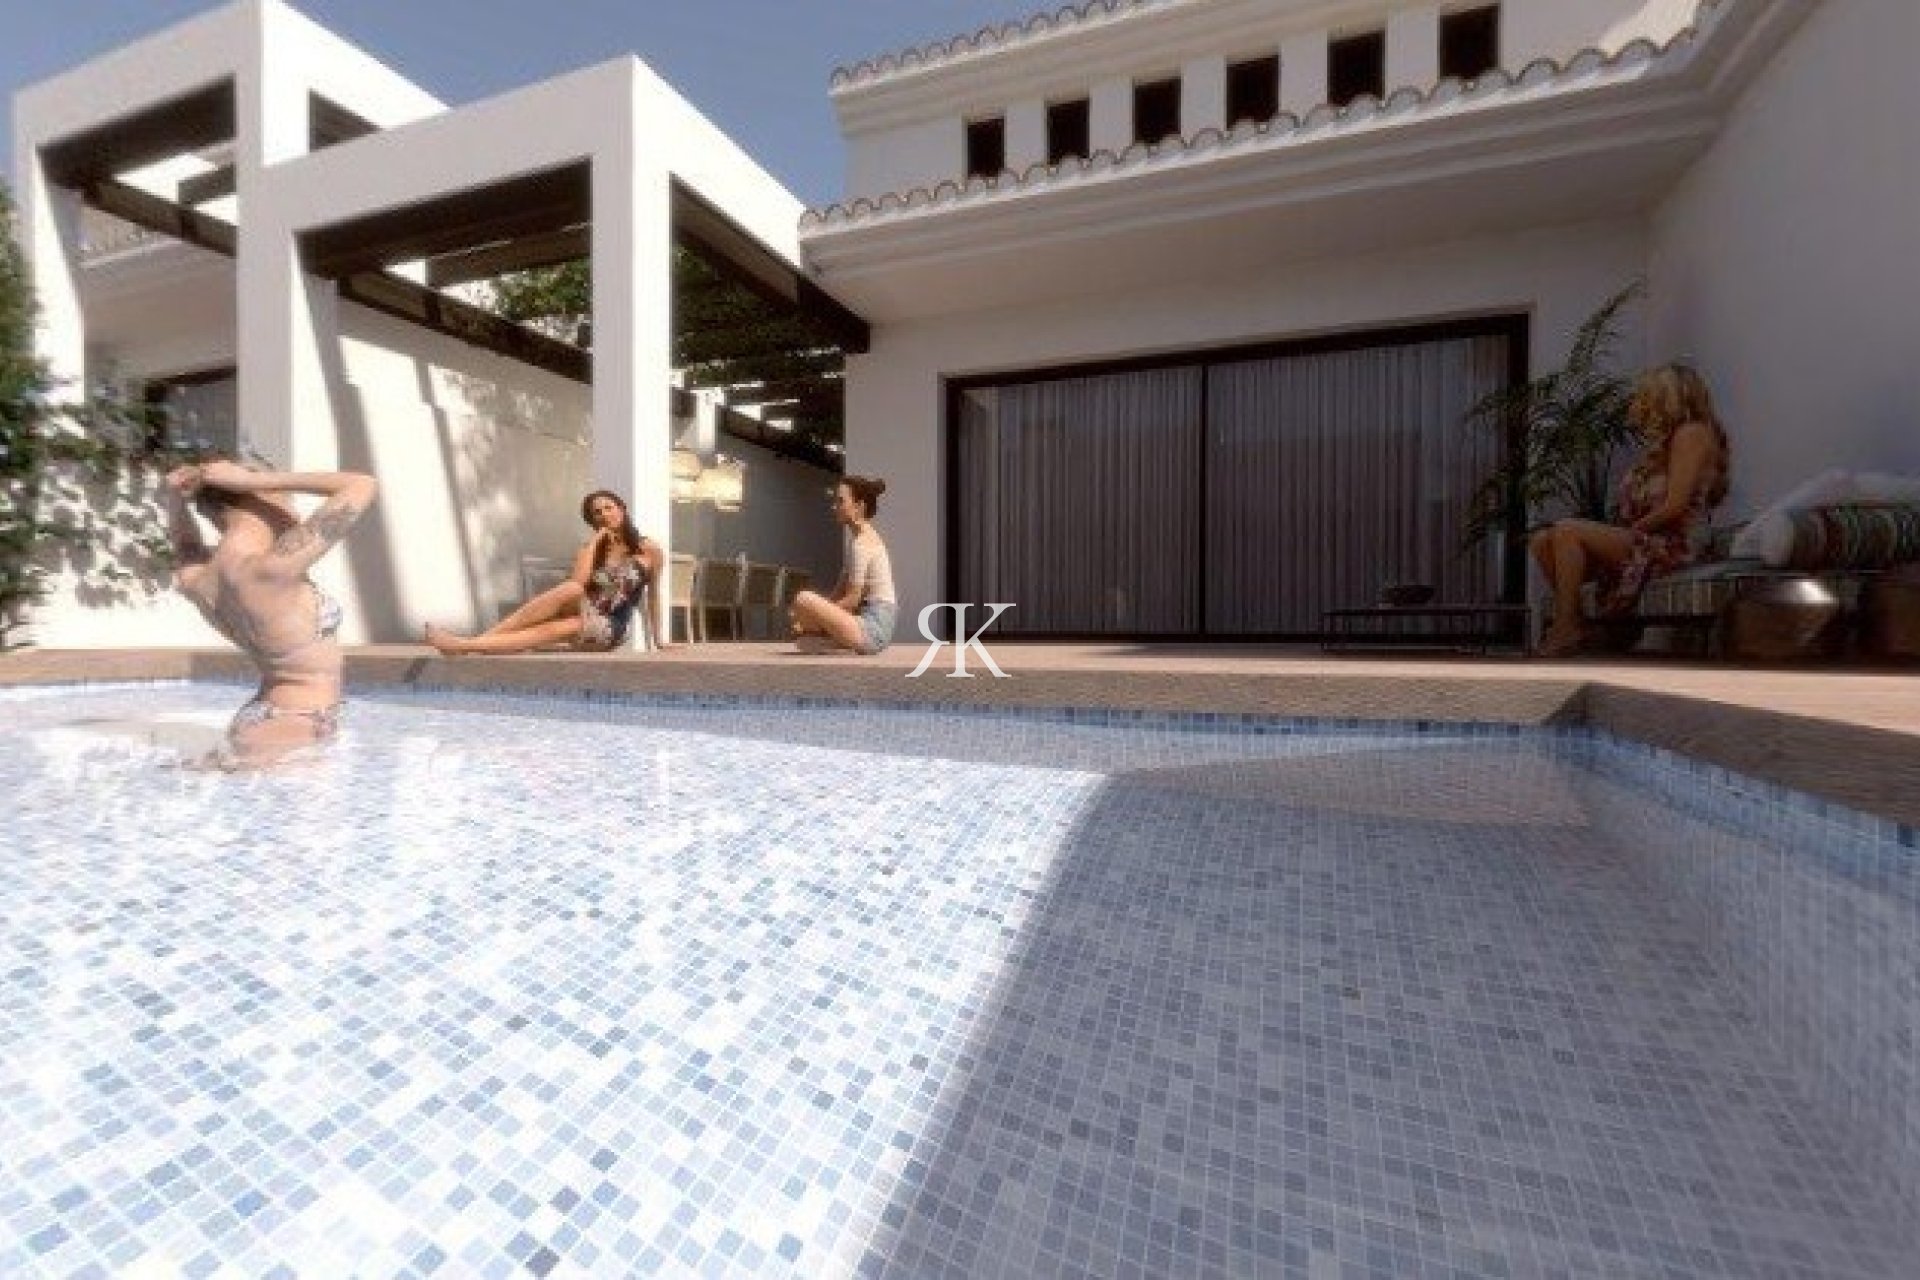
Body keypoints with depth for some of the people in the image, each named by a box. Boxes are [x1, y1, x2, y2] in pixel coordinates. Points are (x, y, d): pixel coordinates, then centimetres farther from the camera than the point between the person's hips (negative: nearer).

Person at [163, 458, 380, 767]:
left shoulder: (196, 579, -1)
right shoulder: (272, 570, -26)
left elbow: (184, 539, 27)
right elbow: (364, 485, -24)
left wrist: (175, 497, 8)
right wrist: (254, 479, -17)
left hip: (257, 723, 9)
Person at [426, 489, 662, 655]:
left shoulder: (648, 549, 3)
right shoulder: (588, 549, 11)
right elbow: (578, 583, -9)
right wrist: (595, 542, -6)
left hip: (609, 629, -2)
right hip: (583, 620, 2)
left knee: (548, 630, -31)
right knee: (570, 589, -33)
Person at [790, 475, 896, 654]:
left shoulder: (861, 543, -13)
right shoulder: (867, 538, 16)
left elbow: (852, 599, -18)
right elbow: (840, 592, 15)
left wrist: (816, 617, -11)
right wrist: (812, 616, 4)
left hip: (872, 629, -10)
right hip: (876, 627, 10)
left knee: (803, 600, -27)